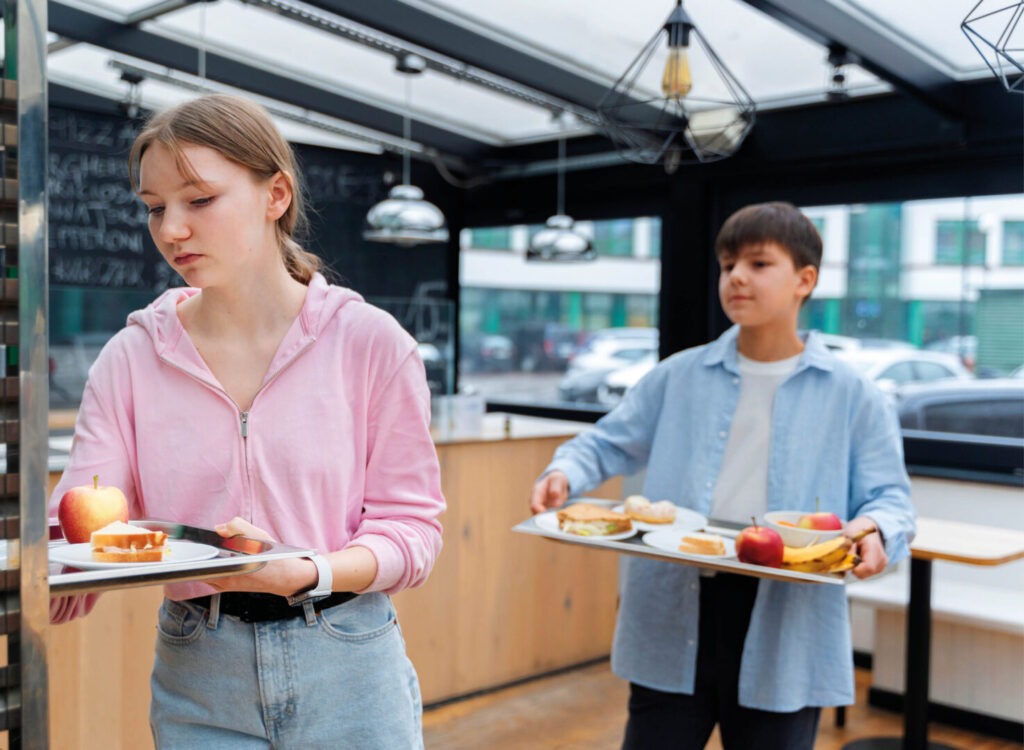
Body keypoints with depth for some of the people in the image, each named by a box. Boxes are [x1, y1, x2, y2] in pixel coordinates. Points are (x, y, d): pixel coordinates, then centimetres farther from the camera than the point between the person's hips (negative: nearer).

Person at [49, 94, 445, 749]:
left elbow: (411, 525, -6)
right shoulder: (132, 359, -2)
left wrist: (305, 572, -22)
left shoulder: (371, 342, -8)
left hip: (346, 673, -1)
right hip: (197, 684, 2)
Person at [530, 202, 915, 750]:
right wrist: (564, 473, -9)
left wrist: (873, 529, -21)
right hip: (672, 624, 2)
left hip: (783, 637, -1)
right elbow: (609, 443, 11)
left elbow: (889, 498, 1)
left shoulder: (852, 396, 2)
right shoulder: (679, 377, 7)